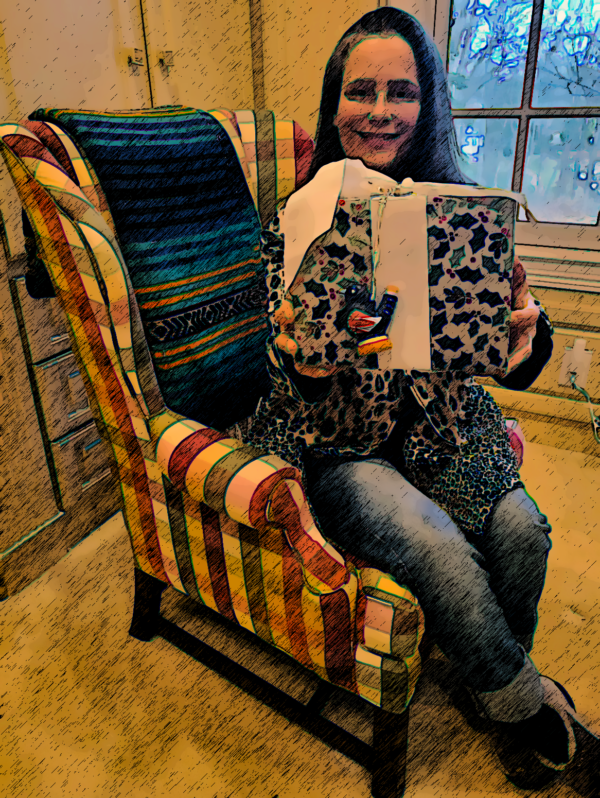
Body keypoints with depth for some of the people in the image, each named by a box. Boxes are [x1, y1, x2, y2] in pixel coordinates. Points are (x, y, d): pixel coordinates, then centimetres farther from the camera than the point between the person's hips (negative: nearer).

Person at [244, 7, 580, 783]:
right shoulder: (298, 218, -5)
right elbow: (290, 373, -8)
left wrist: (524, 335, -26)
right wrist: (300, 360, -33)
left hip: (439, 426, 3)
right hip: (338, 440, -3)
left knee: (521, 529, -18)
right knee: (441, 553, -24)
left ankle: (499, 680, 19)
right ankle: (521, 698, 13)